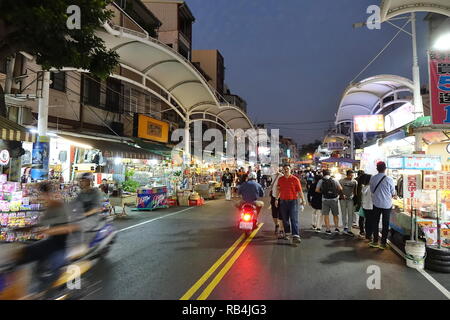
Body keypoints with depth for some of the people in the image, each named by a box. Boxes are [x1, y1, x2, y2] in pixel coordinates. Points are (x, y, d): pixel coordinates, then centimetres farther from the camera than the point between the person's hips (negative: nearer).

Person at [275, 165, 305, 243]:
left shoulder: (295, 179, -3)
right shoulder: (280, 179, 7)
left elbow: (299, 190, -3)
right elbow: (278, 190, 14)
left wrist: (303, 200, -8)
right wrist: (276, 199, 9)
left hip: (293, 201, -3)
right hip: (283, 201, 4)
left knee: (294, 219, -9)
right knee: (285, 219, 12)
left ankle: (295, 236, -13)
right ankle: (286, 234, 25)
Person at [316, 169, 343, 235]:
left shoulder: (321, 181, -1)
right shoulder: (334, 180, 0)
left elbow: (317, 190, -8)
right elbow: (340, 189, -5)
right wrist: (336, 192, 14)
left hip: (325, 199, -1)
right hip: (334, 199, 1)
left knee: (326, 215, 6)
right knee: (335, 214, 16)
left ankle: (328, 229, 6)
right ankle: (336, 228, 15)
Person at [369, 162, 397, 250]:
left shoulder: (372, 178, -6)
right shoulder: (389, 179, -14)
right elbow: (393, 193, -2)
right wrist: (394, 196, 20)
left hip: (376, 203, 2)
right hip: (387, 204, -2)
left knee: (375, 222, 13)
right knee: (385, 223, 8)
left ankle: (375, 241, 20)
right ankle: (383, 243, 13)